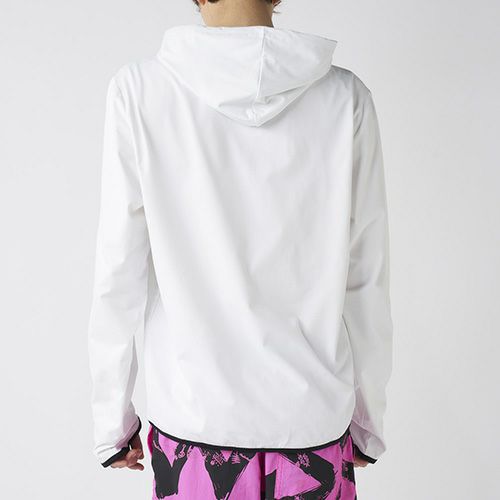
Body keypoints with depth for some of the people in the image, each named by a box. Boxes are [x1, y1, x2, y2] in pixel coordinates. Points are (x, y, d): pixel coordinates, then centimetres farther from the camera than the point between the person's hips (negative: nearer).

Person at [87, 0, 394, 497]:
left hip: (191, 415, 0)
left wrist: (112, 417, 6)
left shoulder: (139, 88, -10)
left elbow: (118, 275, -8)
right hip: (315, 419, 1)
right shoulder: (346, 96, -6)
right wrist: (368, 418, 11)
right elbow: (366, 281, -2)